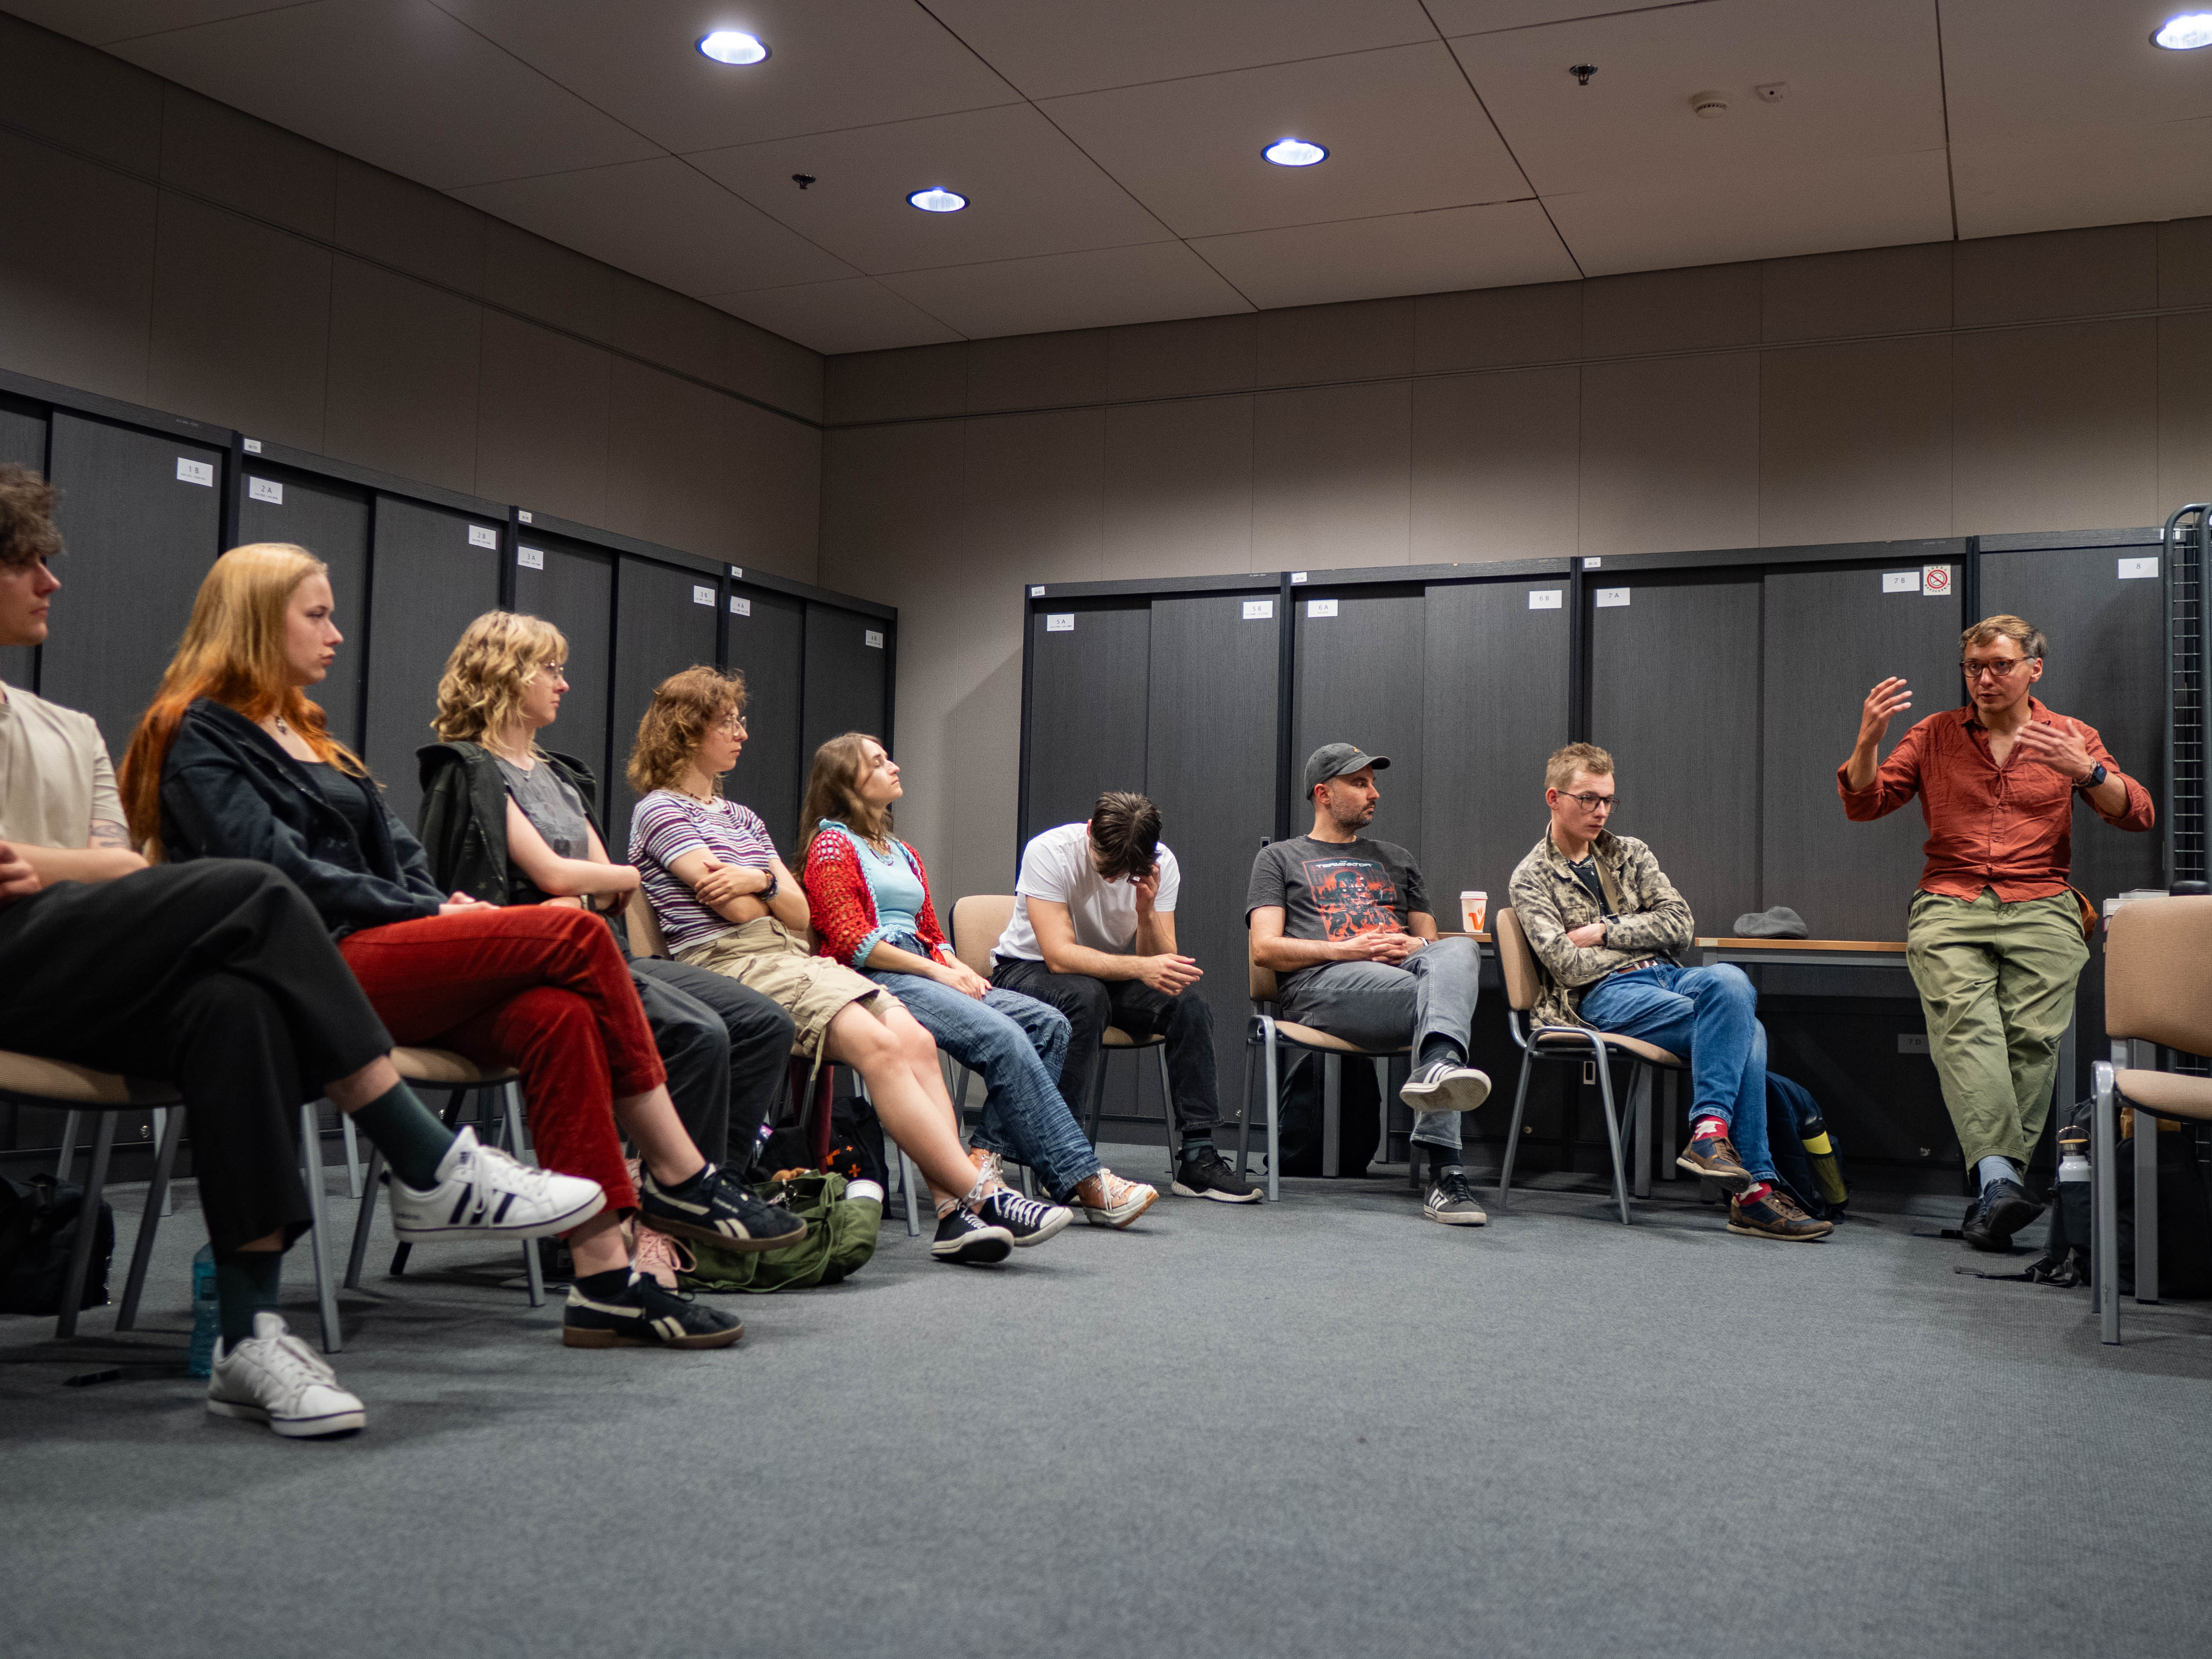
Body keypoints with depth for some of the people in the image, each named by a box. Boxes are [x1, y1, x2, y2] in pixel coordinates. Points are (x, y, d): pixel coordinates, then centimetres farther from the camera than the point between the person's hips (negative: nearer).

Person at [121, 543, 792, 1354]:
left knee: (557, 1013, -22)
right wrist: (430, 916, -12)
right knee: (576, 937, -20)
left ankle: (604, 1278, -25)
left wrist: (444, 908, 0)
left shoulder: (306, 733, 27)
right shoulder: (200, 736, 0)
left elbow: (395, 850, 21)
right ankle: (680, 1178, -13)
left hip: (375, 955, 8)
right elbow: (278, 869, -13)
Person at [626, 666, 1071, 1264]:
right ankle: (981, 1194, -30)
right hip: (729, 964, -8)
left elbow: (801, 916, 16)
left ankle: (954, 1213, -29)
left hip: (793, 956, 8)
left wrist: (761, 880, -3)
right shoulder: (660, 811, 3)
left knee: (915, 1038, -19)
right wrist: (774, 888, 11)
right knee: (878, 1045, -28)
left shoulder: (742, 818, 27)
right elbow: (737, 910, -8)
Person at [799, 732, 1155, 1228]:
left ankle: (988, 1155, -22)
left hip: (924, 975, 9)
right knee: (1003, 1037, -29)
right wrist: (935, 970, -11)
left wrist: (956, 966, 1)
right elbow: (850, 942, -9)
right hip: (875, 981, -9)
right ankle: (1084, 1183, -29)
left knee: (1048, 1024, -13)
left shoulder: (902, 853, 27)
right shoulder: (832, 845, 2)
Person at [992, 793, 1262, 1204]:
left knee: (1191, 1008, -21)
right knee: (1087, 995, -37)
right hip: (1027, 971, -4)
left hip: (1107, 975, 4)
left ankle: (1199, 1158, -17)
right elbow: (1059, 955, -32)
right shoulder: (1049, 851, -24)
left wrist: (1147, 912, -33)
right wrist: (1140, 968, -42)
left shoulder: (1161, 863, -12)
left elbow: (1163, 966, -15)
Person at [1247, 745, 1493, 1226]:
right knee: (1447, 1000, -35)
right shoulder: (1279, 858, 23)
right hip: (1322, 984, -4)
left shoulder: (1395, 859, 37)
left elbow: (1433, 940, 30)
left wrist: (1419, 946, 3)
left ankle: (1438, 1066, -62)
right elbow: (1265, 948, 7)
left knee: (1459, 951, -35)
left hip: (1404, 973, 4)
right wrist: (1345, 950, -8)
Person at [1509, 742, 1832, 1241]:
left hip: (1665, 976, 5)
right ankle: (1755, 1187, -31)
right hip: (1603, 996, -5)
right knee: (1743, 1031, -29)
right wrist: (1638, 941, 0)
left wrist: (1606, 931, -3)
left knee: (1730, 980, -33)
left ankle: (1711, 1129, -35)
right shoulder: (1532, 878, 8)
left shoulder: (1630, 853, 22)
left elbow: (1680, 923, 8)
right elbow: (1566, 966, -6)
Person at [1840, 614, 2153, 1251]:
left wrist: (2084, 770, -13)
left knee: (2034, 1036, -20)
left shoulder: (2070, 737, 16)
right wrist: (1868, 741, -10)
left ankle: (1994, 1187, -16)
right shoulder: (1936, 733, 17)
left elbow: (2138, 815, 6)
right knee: (1965, 1024, -26)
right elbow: (1862, 804, 10)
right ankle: (2000, 1176, -37)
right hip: (1950, 906, 0)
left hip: (2041, 908, 1)